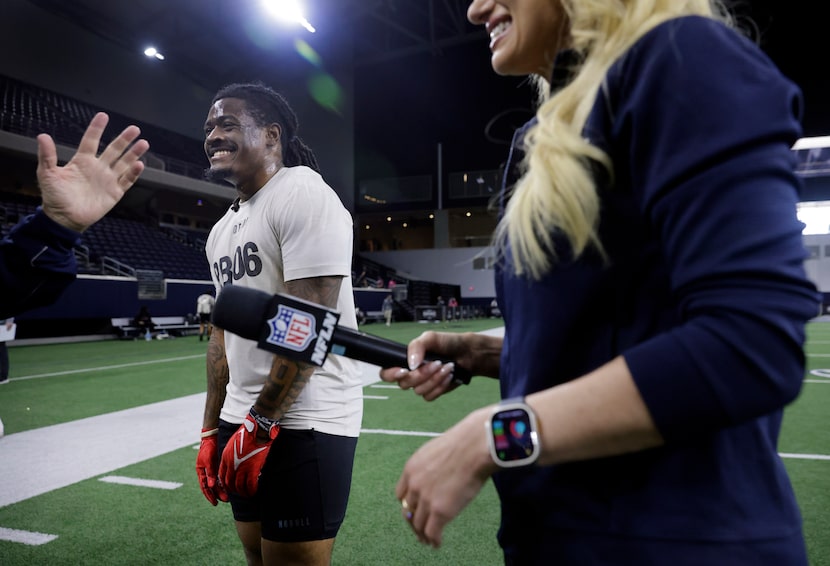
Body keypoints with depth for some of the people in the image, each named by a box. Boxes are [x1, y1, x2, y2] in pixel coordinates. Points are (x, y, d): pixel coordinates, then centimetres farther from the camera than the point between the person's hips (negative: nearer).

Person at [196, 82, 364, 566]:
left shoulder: (302, 194, -12)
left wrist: (259, 424, -17)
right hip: (244, 423, 9)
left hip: (304, 425, -8)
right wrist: (211, 429, 16)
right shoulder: (223, 230, 15)